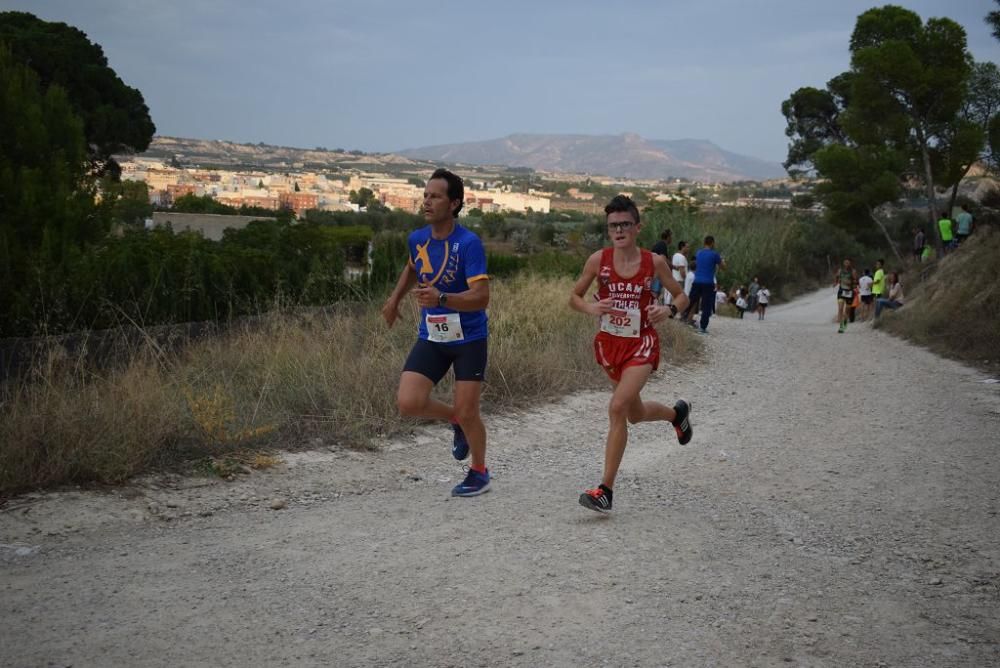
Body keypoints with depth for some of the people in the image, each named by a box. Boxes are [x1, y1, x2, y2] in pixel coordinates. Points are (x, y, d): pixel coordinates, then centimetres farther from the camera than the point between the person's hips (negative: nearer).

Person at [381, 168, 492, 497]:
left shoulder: (469, 243, -19)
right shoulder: (417, 239, 0)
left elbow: (481, 297, -26)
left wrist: (441, 298, -39)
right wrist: (395, 298, 20)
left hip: (468, 338, -5)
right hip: (431, 337, 5)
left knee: (467, 412, -2)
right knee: (408, 402, -10)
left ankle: (479, 472, 26)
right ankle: (456, 421, 21)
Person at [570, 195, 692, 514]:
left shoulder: (654, 262, -8)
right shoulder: (599, 260, -6)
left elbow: (681, 296, 5)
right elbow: (574, 297, 3)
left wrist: (668, 309, -18)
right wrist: (591, 307, -19)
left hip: (641, 344, -4)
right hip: (609, 343, 4)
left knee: (617, 408, -21)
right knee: (635, 414, 19)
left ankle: (606, 490, -14)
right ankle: (677, 413, 55)